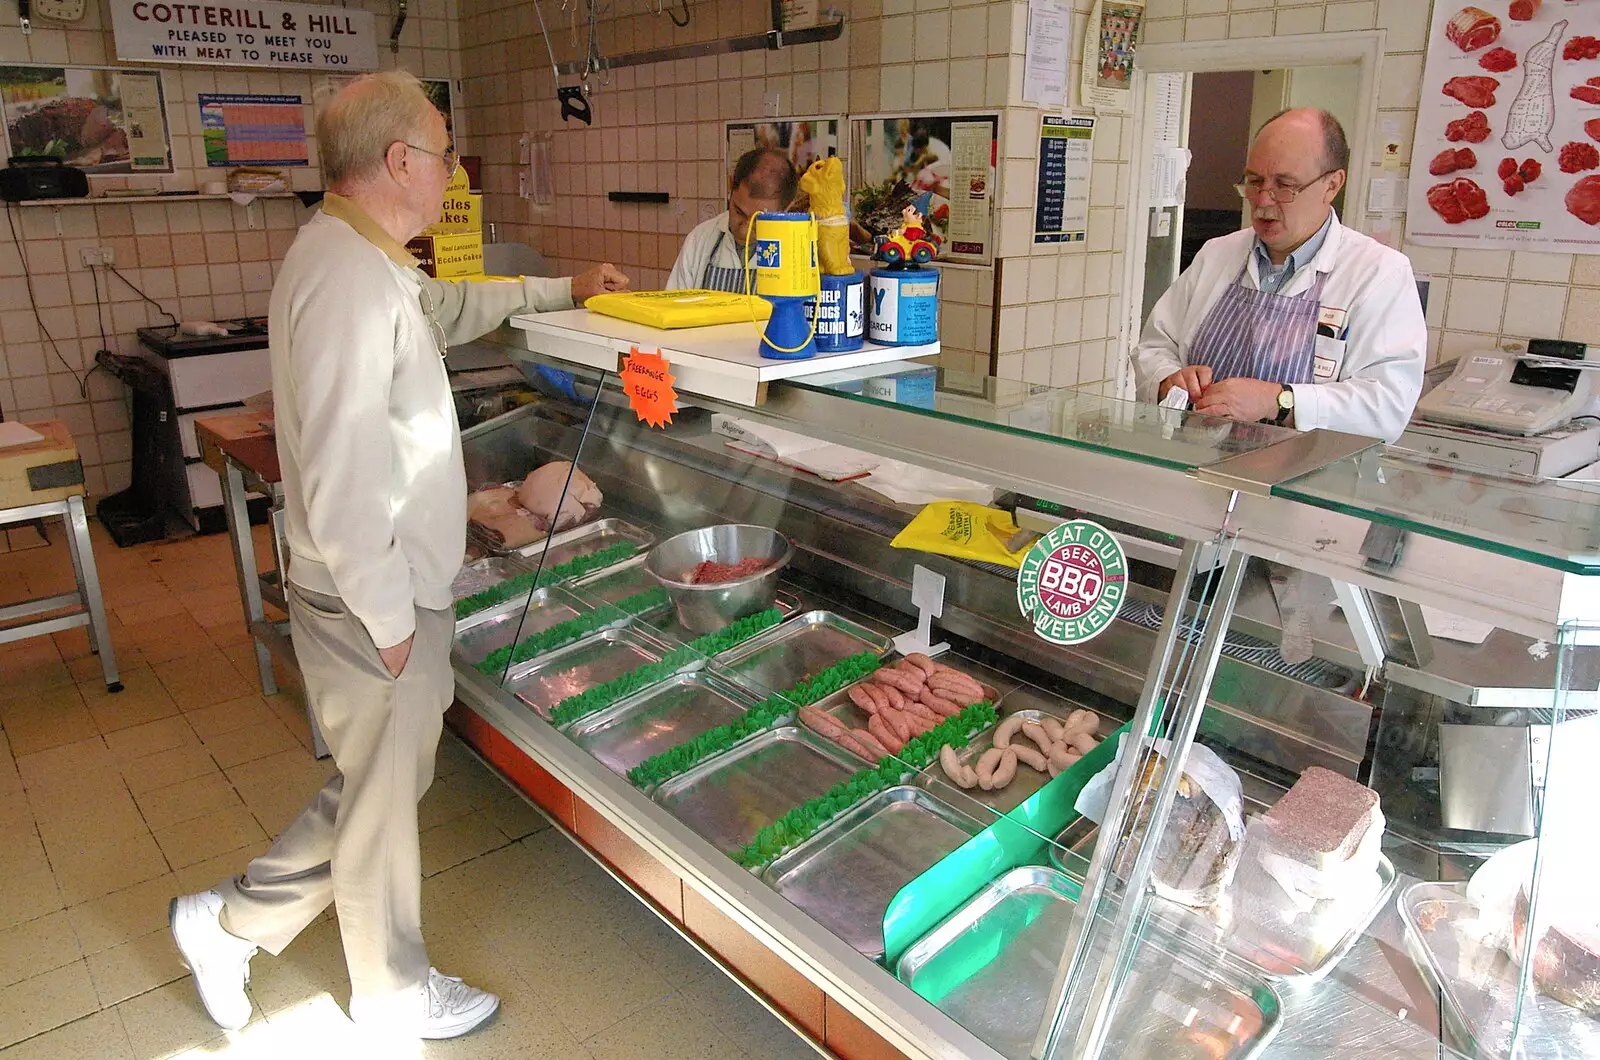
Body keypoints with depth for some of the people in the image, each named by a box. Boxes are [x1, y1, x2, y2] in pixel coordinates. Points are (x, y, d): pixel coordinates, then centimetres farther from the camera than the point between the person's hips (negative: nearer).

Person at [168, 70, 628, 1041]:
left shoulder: (366, 261, 9)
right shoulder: (349, 278, -24)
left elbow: (449, 305, 30)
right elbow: (340, 478, -28)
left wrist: (563, 290, 31)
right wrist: (390, 618, -20)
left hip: (390, 586, 10)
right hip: (372, 600, -10)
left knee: (387, 782, 23)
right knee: (383, 798, 11)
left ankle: (231, 923, 39)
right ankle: (395, 997, 35)